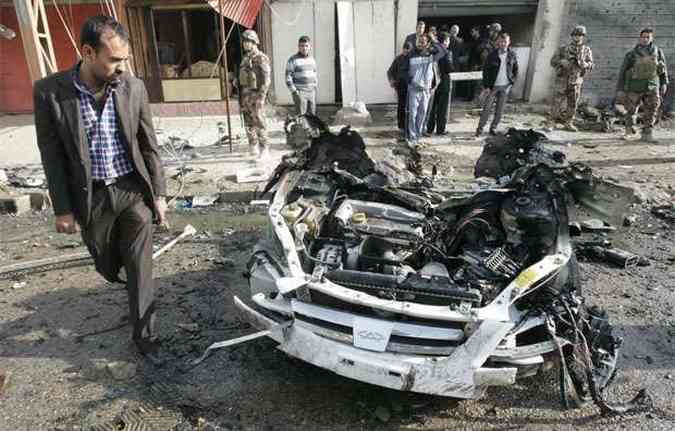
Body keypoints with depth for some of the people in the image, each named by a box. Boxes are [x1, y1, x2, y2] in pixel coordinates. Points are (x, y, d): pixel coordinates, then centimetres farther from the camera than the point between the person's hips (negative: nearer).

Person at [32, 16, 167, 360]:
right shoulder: (49, 91, -11)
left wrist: (159, 193, 1)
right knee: (108, 267, 18)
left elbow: (149, 145, 1)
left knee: (140, 268, 1)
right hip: (91, 197, 1)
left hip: (133, 191, 0)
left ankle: (144, 334, 15)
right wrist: (63, 208, -4)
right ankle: (132, 289, 53)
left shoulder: (134, 88, -6)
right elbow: (52, 155, -5)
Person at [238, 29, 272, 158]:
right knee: (249, 124, 10)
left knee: (259, 123, -6)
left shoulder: (261, 58, -10)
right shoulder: (245, 58, 16)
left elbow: (266, 80, -16)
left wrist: (261, 97, -22)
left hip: (256, 95, -8)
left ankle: (264, 150, -1)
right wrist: (241, 96, 18)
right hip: (245, 95, 8)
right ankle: (253, 148, 19)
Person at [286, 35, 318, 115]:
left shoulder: (312, 59, 12)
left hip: (312, 92, 6)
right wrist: (294, 91, -14)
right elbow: (288, 77, -8)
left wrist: (315, 87, 13)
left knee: (313, 115, 6)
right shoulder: (293, 60, -6)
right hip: (300, 93, -6)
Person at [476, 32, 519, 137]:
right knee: (487, 108, -4)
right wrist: (486, 86, -10)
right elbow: (486, 70, -5)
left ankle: (493, 128, 18)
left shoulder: (512, 55, 2)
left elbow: (515, 70, 12)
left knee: (500, 110, 6)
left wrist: (512, 82, 1)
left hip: (505, 86, 2)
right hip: (493, 86, -2)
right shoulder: (492, 54, -5)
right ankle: (480, 128, 4)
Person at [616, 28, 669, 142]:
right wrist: (619, 89, -5)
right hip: (635, 87, -1)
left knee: (651, 111, -5)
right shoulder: (632, 54, -1)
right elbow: (623, 72, 0)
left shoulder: (658, 52, 6)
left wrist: (664, 84, 11)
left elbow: (664, 68, 15)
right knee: (631, 110, 8)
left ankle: (647, 134, 0)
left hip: (652, 88, 2)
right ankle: (628, 131, 29)